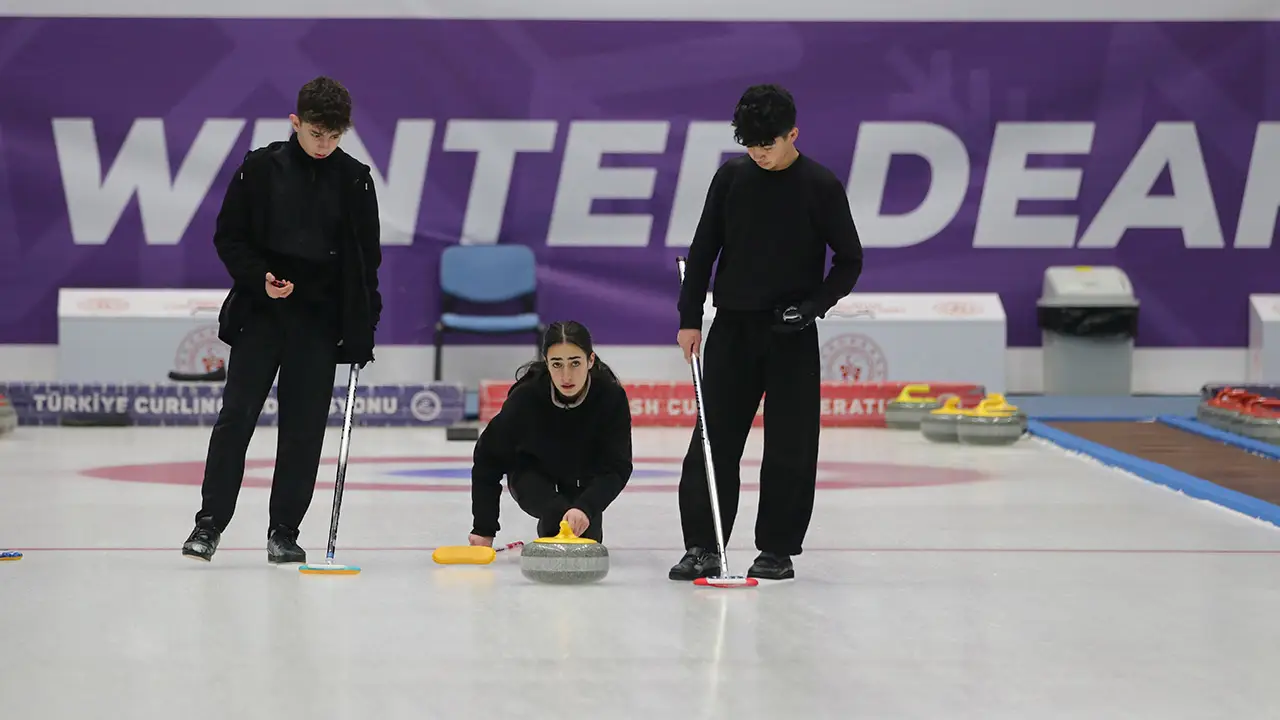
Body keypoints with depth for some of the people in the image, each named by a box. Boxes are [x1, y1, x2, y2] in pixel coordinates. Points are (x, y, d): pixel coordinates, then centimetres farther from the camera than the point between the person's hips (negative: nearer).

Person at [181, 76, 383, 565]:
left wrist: (363, 331, 1)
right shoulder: (261, 169, -3)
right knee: (236, 416, -7)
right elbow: (228, 237, 0)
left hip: (320, 320, 2)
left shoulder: (354, 181, 1)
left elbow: (367, 258, 6)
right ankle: (210, 521, -1)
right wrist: (260, 278, -16)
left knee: (304, 428, 2)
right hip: (261, 313, -2)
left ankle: (284, 532, 9)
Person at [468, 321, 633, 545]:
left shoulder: (611, 396, -31)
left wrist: (586, 508, -52)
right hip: (533, 476, -3)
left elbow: (617, 468, -33)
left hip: (584, 479, 3)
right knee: (558, 511, -33)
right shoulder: (526, 396, -30)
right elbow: (488, 457, -18)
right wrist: (484, 529, -18)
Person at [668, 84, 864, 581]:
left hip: (792, 334, -2)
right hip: (733, 326, 2)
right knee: (714, 440, -1)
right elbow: (703, 251, 7)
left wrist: (815, 304, -14)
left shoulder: (821, 186, -5)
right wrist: (689, 318, 3)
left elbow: (850, 260, 0)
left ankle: (778, 549, 8)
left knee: (789, 448, -1)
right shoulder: (730, 178, 2)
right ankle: (702, 546, 4)